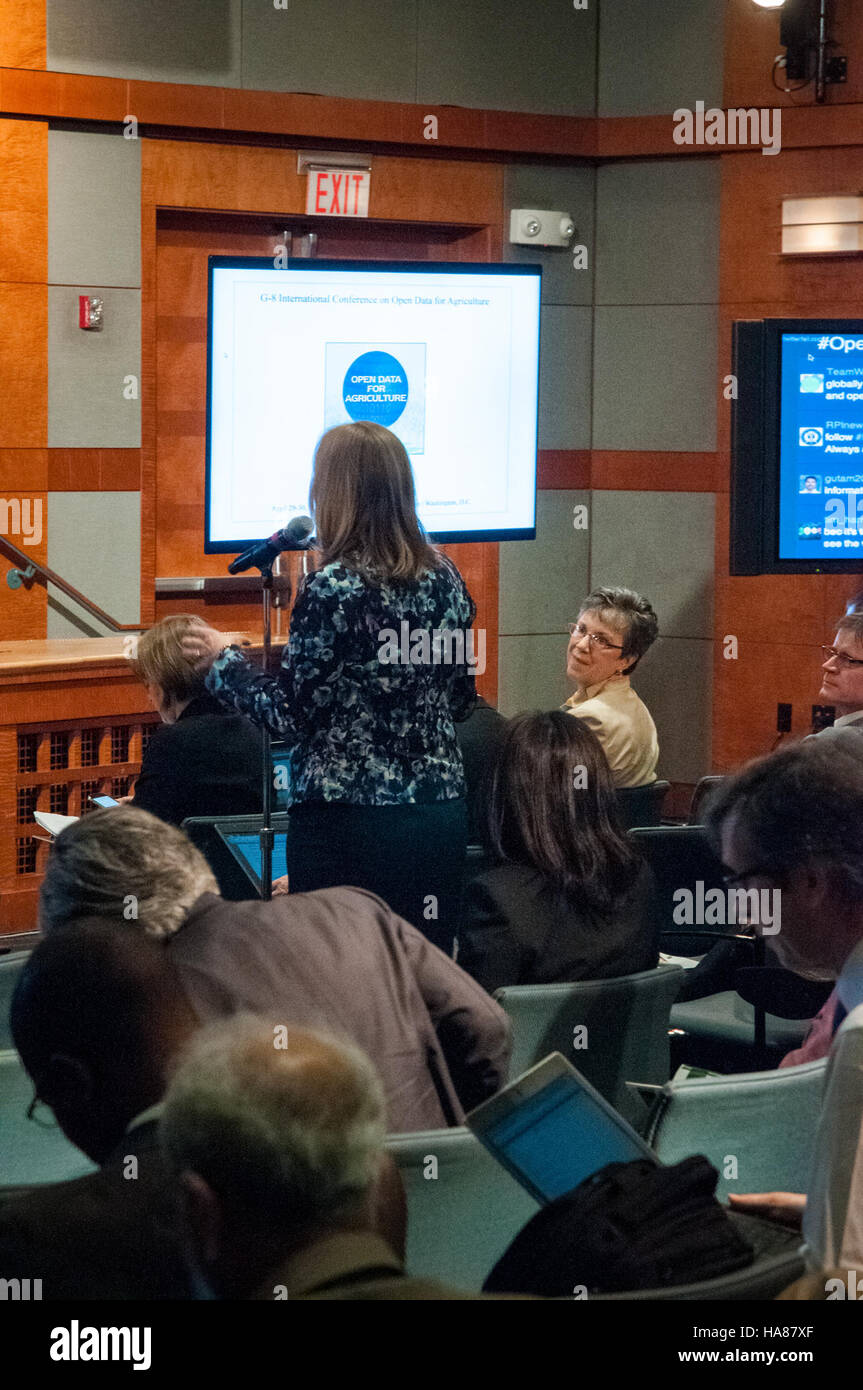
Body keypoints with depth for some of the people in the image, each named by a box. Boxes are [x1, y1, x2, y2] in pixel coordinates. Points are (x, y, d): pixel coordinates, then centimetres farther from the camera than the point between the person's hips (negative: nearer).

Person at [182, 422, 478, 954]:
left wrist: (224, 661, 3)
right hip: (440, 810, 6)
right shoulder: (445, 577, 5)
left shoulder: (334, 590, -14)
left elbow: (291, 715, -11)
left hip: (350, 819, -6)